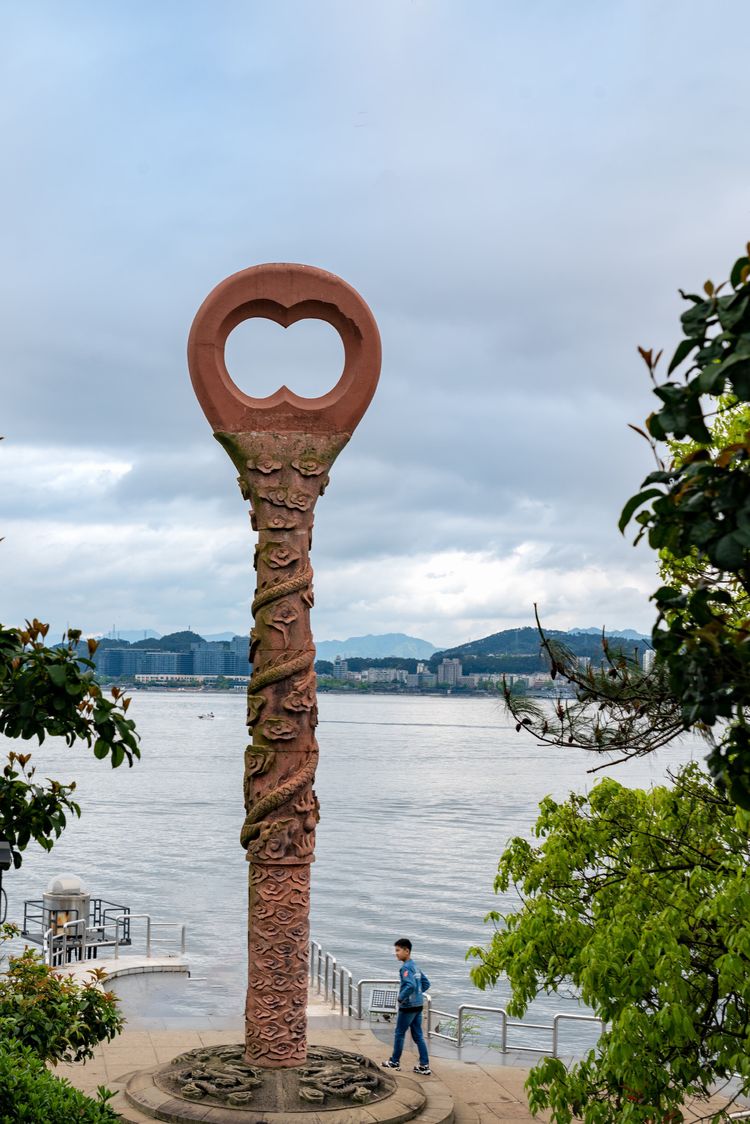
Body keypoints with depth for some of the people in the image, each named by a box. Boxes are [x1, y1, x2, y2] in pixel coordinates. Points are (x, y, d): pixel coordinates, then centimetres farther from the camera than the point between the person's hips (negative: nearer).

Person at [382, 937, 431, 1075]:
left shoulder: (405, 968, -17)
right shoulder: (415, 966, 11)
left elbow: (411, 985, -31)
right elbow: (426, 983, 18)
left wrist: (401, 998, -18)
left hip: (407, 1007, -8)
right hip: (418, 1005, 8)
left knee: (399, 1034, 8)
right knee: (418, 1035, 10)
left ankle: (395, 1062, 20)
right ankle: (424, 1065, 8)